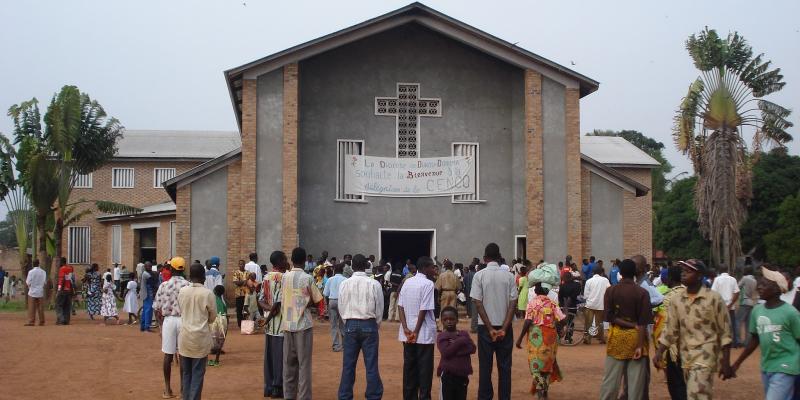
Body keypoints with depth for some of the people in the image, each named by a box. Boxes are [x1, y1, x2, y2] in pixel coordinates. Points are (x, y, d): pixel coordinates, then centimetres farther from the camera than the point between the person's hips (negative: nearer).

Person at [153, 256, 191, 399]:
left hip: (168, 320, 1)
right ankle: (183, 387, 14)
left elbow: (157, 309, 2)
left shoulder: (163, 285, -1)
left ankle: (167, 388, 12)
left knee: (168, 355, 7)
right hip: (184, 320, -1)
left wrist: (161, 325, 14)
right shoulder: (188, 285, -6)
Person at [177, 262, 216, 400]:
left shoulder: (182, 291, -1)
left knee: (185, 372, 13)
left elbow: (181, 311, 10)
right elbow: (213, 317, 0)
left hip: (184, 337, 3)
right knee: (197, 373, 3)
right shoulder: (208, 293, -10)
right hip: (201, 338, -3)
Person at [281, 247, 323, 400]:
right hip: (303, 324, -4)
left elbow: (282, 299, 8)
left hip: (287, 324, 4)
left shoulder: (284, 277, 3)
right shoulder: (307, 278, -8)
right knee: (304, 363, -1)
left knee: (289, 362, 10)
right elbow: (317, 301, -1)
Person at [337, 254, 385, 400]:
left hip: (350, 325, 2)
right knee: (371, 365, 3)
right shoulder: (374, 284, -7)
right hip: (369, 325, -2)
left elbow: (341, 307, 3)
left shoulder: (344, 284, -2)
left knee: (348, 364, 7)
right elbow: (379, 308, -2)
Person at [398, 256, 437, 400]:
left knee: (409, 367, 11)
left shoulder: (407, 282, 7)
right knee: (425, 368, 2)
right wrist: (416, 331, -12)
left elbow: (400, 306, 1)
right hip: (424, 333, -6)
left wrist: (406, 329, -5)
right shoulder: (428, 284, -11)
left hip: (407, 333, 6)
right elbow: (424, 310, -16)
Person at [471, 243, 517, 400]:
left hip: (485, 327, -1)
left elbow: (478, 304, -10)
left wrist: (490, 328, -9)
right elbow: (513, 304, -6)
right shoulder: (508, 276, -1)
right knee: (504, 366, 7)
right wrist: (503, 328, -8)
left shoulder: (479, 276, -6)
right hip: (505, 327, 1)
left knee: (485, 365, 6)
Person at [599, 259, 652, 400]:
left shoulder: (611, 291, -3)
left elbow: (609, 317, -8)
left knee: (611, 378, 6)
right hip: (636, 337, -1)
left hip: (617, 336, 1)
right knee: (636, 379, 4)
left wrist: (628, 324, -7)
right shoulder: (642, 293, -7)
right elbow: (643, 323, -12)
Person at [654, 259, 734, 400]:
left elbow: (725, 332, -5)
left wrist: (726, 363, -8)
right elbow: (670, 330, 9)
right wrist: (659, 353, -4)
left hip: (705, 356, -5)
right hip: (685, 357, 5)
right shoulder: (676, 300, 5)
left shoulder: (714, 298, -8)